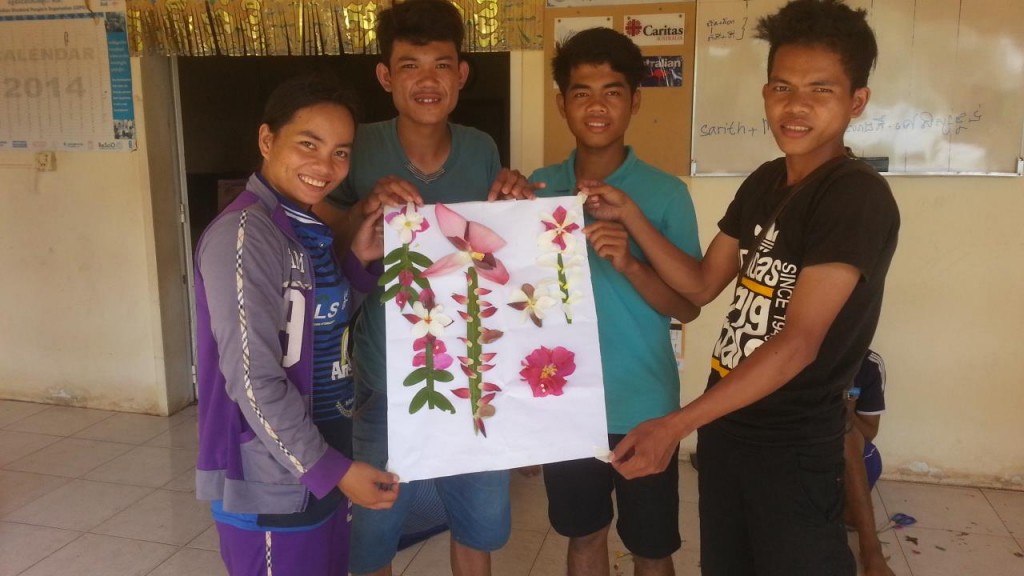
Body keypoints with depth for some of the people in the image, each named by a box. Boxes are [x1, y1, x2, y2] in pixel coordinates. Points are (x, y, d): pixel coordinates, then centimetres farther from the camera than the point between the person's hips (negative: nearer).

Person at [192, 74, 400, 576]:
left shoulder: (310, 229, 6)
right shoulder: (242, 234, -20)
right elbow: (253, 380, -23)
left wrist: (359, 262, 0)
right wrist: (332, 469, -18)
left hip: (320, 465, 8)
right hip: (270, 483, -8)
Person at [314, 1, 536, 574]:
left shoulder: (482, 150, -4)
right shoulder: (359, 148, -12)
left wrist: (511, 206, -12)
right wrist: (365, 209, -27)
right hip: (386, 382, -2)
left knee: (480, 523, 22)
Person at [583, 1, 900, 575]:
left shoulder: (860, 197, -19)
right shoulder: (764, 182, 4)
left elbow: (798, 343, -26)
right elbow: (702, 284, 8)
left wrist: (675, 425, -31)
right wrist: (631, 215, -4)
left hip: (793, 446, -7)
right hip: (724, 423, 7)